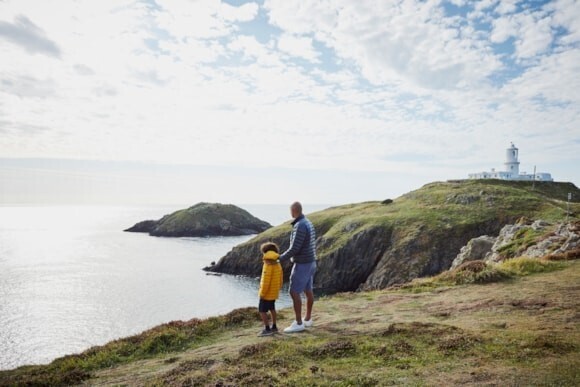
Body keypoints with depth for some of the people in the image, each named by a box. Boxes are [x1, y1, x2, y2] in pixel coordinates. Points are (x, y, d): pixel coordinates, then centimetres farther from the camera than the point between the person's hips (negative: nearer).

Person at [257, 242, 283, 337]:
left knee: (262, 311, -1)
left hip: (267, 293, -9)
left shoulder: (268, 266, -24)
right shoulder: (278, 264, 3)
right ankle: (274, 327, 29)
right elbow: (281, 279, 10)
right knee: (272, 309, 21)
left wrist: (262, 293, -17)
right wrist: (278, 289, 21)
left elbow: (266, 281, -25)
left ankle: (267, 329, 0)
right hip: (274, 293, 9)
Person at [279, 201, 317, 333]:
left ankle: (298, 324, -1)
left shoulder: (300, 226, -25)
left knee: (294, 292, -6)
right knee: (308, 291, 16)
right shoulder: (308, 223, 7)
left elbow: (294, 249, -26)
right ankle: (307, 319, 26)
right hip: (310, 262, 10)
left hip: (302, 264, -10)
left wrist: (279, 259, -15)